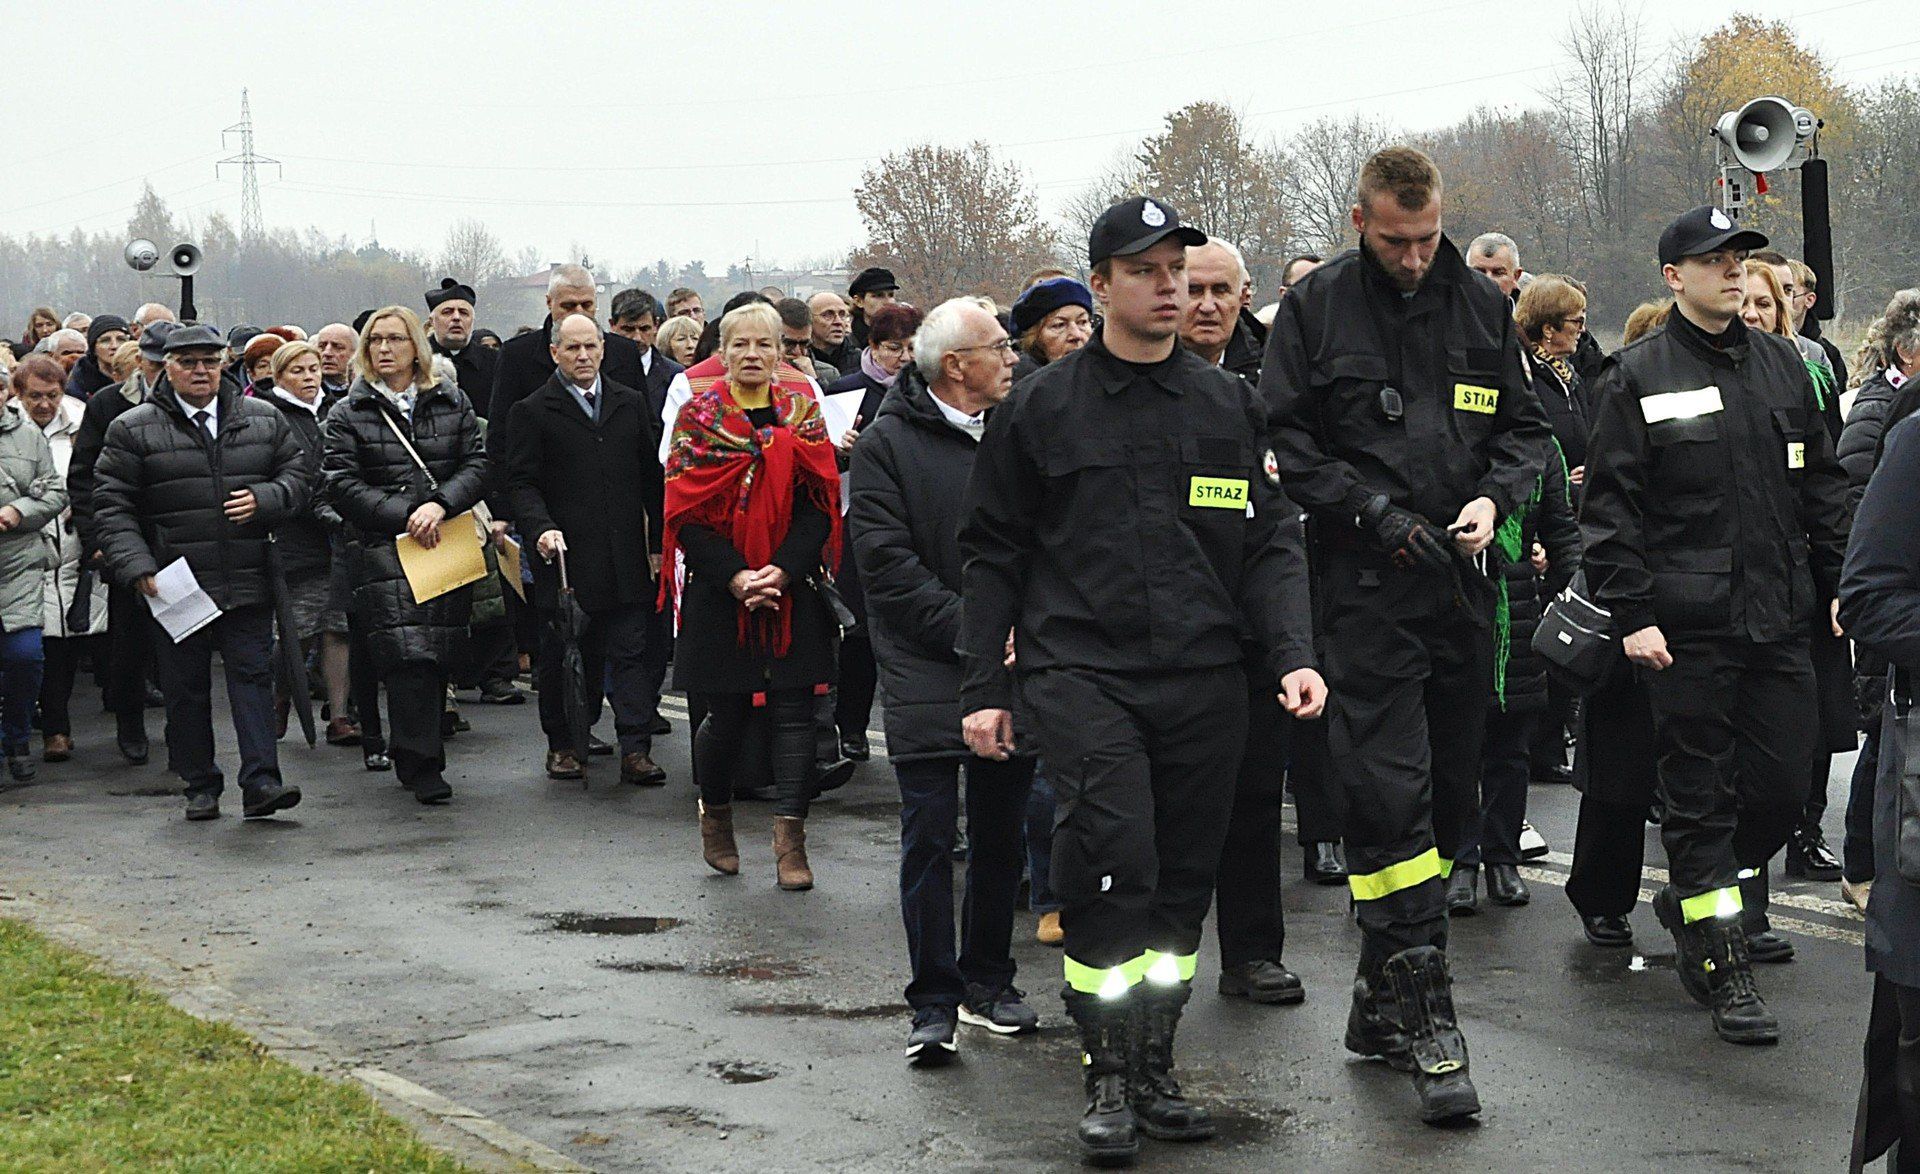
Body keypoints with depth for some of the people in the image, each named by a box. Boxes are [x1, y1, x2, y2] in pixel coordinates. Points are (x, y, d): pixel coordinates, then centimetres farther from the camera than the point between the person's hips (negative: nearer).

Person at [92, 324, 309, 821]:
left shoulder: (263, 420, 9)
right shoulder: (133, 430, 1)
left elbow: (298, 477, 14)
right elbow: (112, 507, -1)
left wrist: (263, 499, -7)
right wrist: (136, 566, -12)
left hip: (248, 585, 1)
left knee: (253, 675, -4)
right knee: (185, 687, 6)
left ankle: (260, 780, -5)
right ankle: (200, 785, 16)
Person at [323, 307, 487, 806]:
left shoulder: (452, 404, 12)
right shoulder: (347, 415, 5)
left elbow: (476, 465, 5)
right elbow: (342, 485, -4)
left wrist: (440, 505, -14)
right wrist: (405, 515, -14)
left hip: (447, 544, 3)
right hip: (383, 548, -3)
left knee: (441, 651, 4)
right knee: (407, 652, -15)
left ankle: (413, 754, 18)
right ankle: (422, 764, -14)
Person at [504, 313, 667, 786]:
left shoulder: (632, 403, 12)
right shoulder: (533, 411, 0)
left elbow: (651, 476, 14)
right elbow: (521, 481, -4)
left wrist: (658, 543, 11)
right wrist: (542, 527, -21)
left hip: (626, 558, 2)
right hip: (565, 556, -2)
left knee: (630, 654, -1)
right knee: (562, 659, 7)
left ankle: (636, 749, -3)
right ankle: (562, 744, 20)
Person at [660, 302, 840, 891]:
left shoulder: (802, 411, 6)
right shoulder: (699, 415, 1)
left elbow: (820, 502, 1)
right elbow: (685, 512, -3)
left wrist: (783, 570, -13)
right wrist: (735, 578, -14)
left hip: (793, 588, 1)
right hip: (719, 589, -1)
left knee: (793, 708, -4)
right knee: (726, 713, 3)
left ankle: (790, 837, -3)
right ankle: (715, 815, 28)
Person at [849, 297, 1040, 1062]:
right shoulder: (887, 445, -4)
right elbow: (886, 562, -10)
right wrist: (970, 631, -16)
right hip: (928, 673, -4)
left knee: (1001, 832, 11)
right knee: (930, 836, -4)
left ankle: (987, 981, 24)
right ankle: (934, 1004, 1)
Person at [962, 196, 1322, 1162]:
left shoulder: (1228, 405, 12)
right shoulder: (1042, 408, 5)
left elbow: (1270, 543, 11)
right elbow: (992, 554, 8)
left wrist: (1291, 654, -4)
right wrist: (983, 686, 3)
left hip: (1203, 682, 3)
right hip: (1080, 672, -3)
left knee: (1183, 881, 7)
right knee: (1112, 864, -16)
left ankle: (1155, 1071, 20)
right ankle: (1108, 1079, -4)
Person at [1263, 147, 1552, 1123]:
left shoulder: (1483, 307, 11)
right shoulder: (1315, 308, 0)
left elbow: (1524, 426, 16)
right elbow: (1285, 440, -3)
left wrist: (1494, 495, -4)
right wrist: (1374, 509, -14)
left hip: (1463, 584, 5)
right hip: (1365, 590, -5)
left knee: (1448, 793, 7)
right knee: (1390, 794, -12)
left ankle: (1381, 998, 19)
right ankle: (1425, 1016, -10)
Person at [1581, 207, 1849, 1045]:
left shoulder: (1781, 365, 13)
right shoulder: (1637, 377, -2)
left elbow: (1822, 485, 18)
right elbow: (1610, 505, -5)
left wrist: (1839, 585, 12)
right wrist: (1631, 613, -11)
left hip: (1781, 620, 5)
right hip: (1687, 626, -5)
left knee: (1783, 782, 4)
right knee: (1699, 794, -1)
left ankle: (1698, 901, 29)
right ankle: (1720, 967, 6)